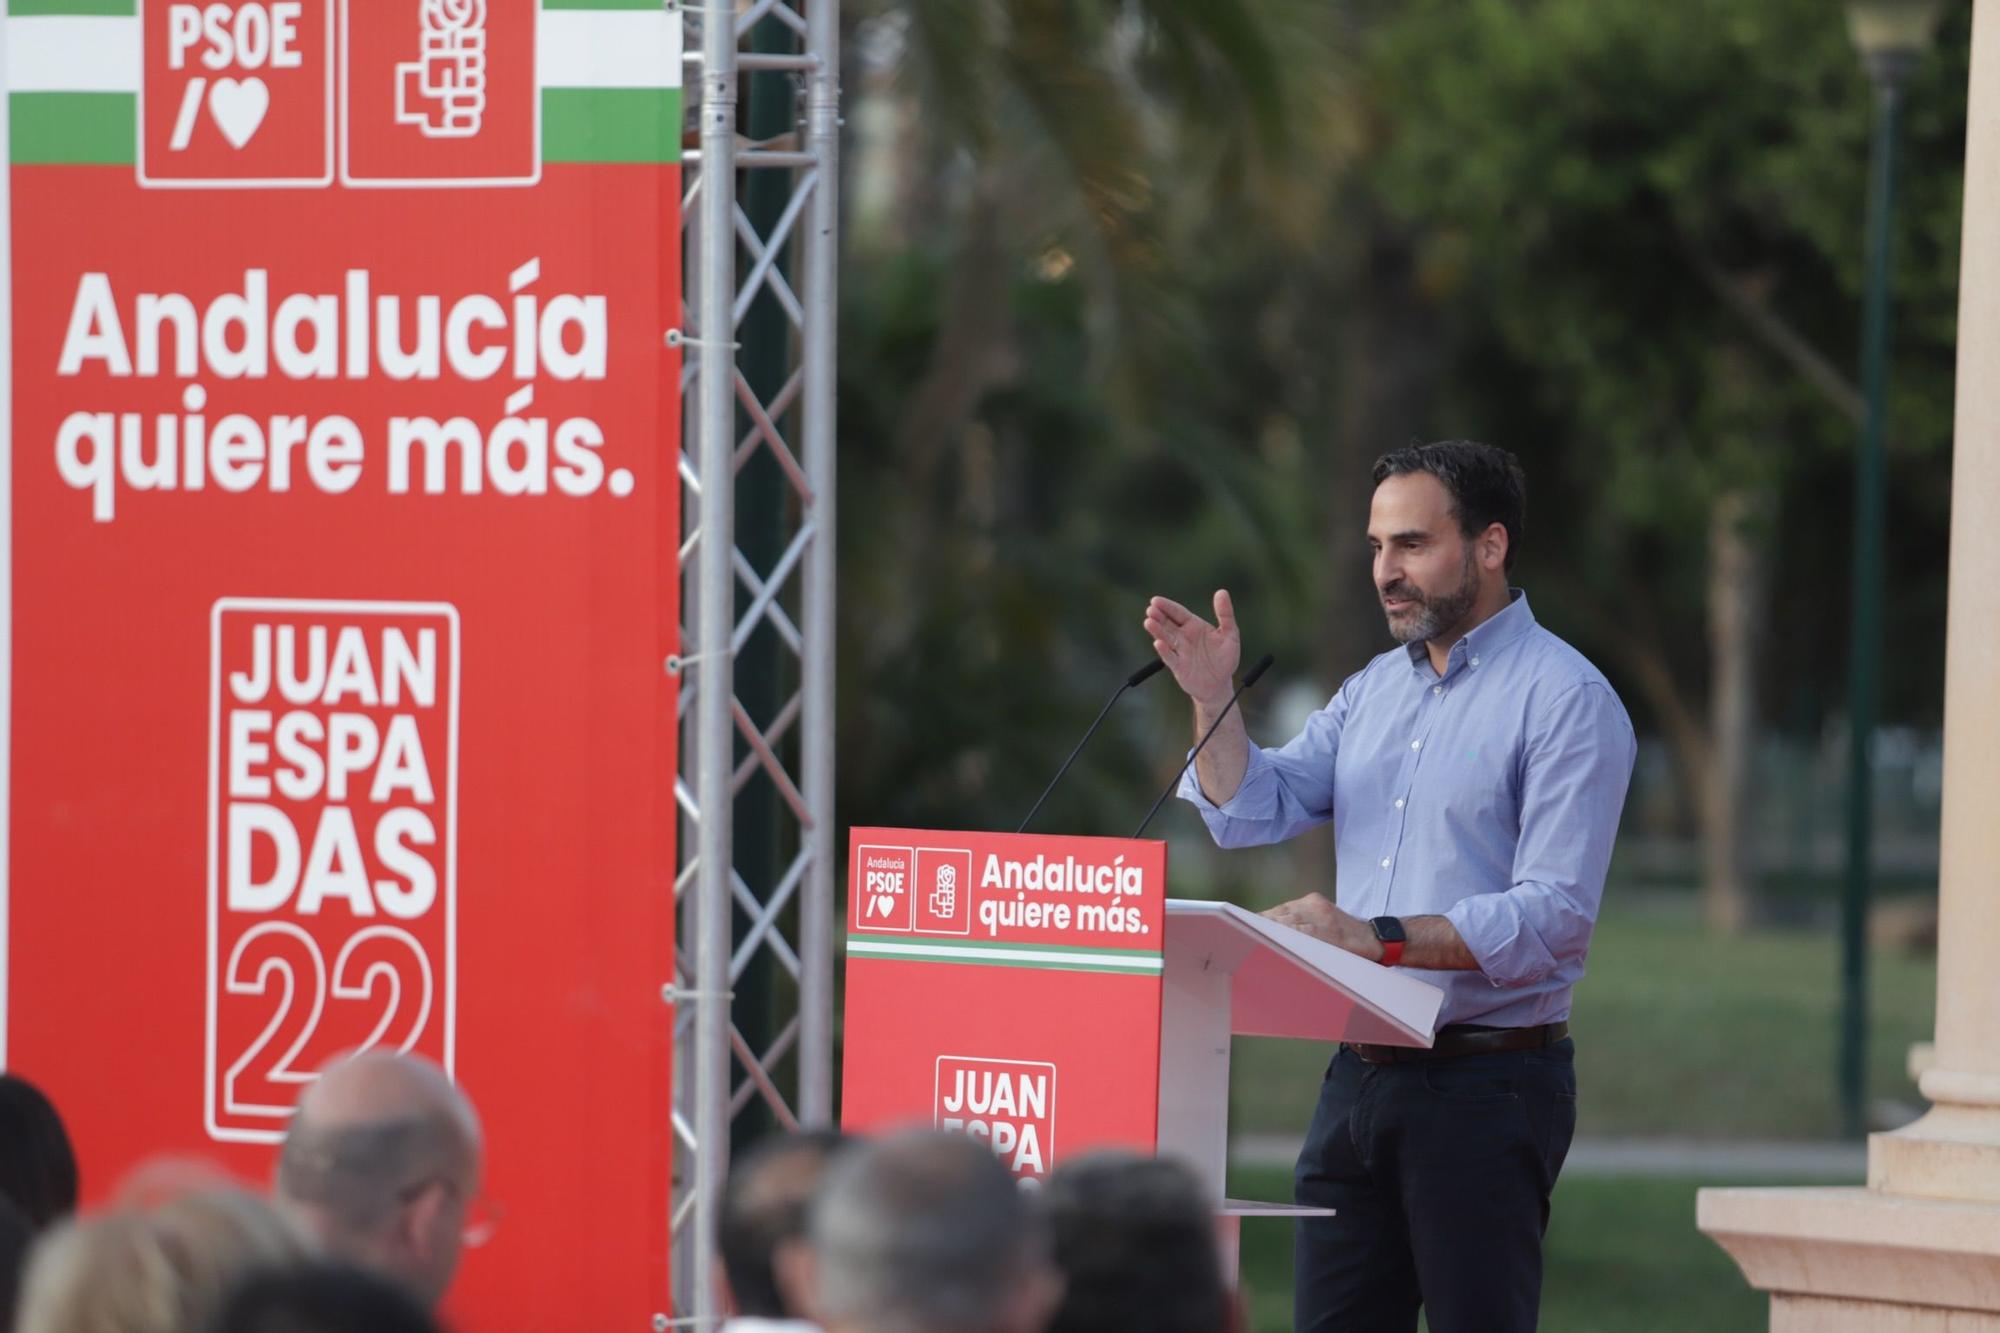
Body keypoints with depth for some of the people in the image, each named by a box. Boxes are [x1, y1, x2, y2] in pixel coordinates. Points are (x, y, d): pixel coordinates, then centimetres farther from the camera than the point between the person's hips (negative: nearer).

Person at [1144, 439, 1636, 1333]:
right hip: (1362, 1077, 7)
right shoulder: (1375, 690, 15)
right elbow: (1251, 812, 11)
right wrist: (1213, 698, -6)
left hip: (1488, 1082, -7)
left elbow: (1556, 915, -19)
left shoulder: (1567, 702, -10)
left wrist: (1384, 939, -27)